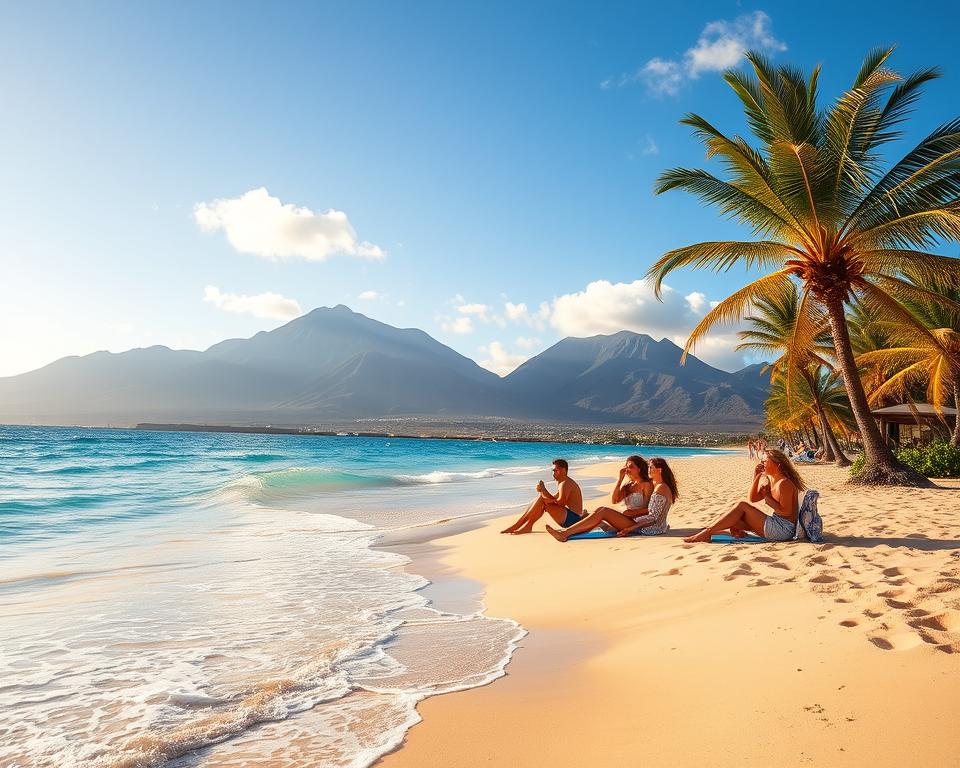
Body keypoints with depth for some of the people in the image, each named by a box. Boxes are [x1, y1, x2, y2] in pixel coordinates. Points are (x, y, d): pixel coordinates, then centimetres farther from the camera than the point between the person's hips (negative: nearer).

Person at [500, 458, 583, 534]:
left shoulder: (565, 483, -13)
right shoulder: (562, 483, 20)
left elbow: (560, 503, -23)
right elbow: (554, 501, 15)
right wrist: (543, 490, -2)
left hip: (573, 518, -10)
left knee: (541, 498, -19)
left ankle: (517, 525, -15)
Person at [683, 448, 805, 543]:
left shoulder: (784, 483, -16)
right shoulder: (769, 479, 12)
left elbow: (786, 512, -20)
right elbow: (753, 498, 13)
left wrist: (768, 498, -12)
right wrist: (756, 477, 2)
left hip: (784, 529, -10)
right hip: (775, 525, 10)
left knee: (741, 506, -14)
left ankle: (707, 532, -16)